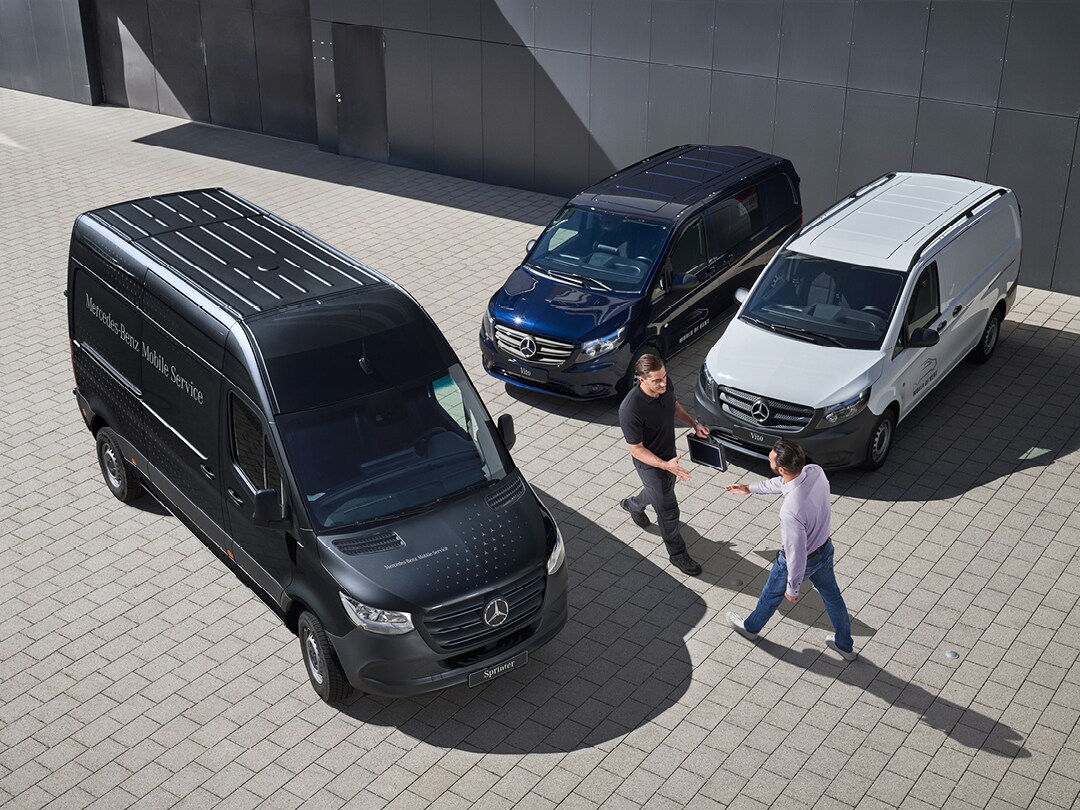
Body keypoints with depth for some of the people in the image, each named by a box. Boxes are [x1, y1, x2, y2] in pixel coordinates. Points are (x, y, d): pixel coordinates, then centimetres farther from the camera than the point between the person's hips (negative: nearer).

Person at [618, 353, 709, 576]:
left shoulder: (666, 385, -18)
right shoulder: (630, 410, -39)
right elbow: (636, 449, -28)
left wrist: (693, 423, -4)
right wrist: (665, 465, -37)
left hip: (669, 454, 7)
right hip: (650, 463, -7)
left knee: (663, 489, 33)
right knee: (668, 511, 8)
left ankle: (633, 505, 64)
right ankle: (677, 554, 32)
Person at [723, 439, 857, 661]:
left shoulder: (791, 511, -44)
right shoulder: (815, 471, -23)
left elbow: (796, 554, -31)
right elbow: (783, 483, 1)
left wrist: (792, 588, -14)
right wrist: (751, 488, 11)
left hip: (801, 559, -6)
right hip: (825, 548, 6)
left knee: (771, 595, 25)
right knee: (832, 595, 29)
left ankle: (750, 627, 55)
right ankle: (845, 645, 51)